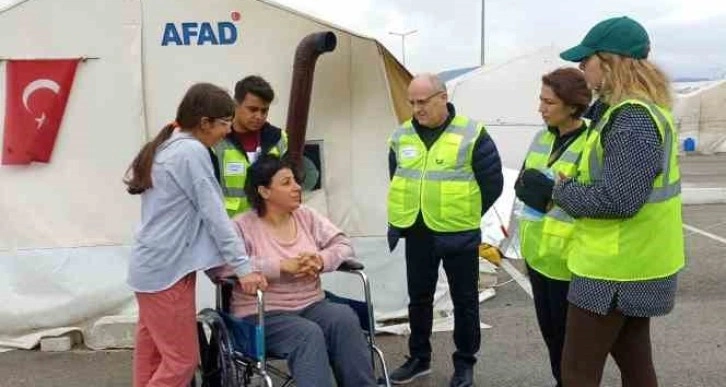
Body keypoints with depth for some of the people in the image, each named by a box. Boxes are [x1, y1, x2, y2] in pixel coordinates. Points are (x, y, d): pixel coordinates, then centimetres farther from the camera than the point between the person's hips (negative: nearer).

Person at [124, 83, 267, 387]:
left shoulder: (166, 147, 13)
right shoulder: (193, 152, -15)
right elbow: (214, 216, -17)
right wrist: (243, 267, -16)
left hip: (152, 266, 10)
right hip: (167, 269, -10)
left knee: (152, 355, 14)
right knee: (182, 359, -2)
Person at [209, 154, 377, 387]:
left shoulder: (307, 216, 11)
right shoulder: (243, 226, -6)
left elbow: (343, 245, 10)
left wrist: (321, 260, -15)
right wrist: (281, 266, -24)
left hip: (312, 306, 5)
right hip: (264, 315, -4)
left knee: (345, 318, -26)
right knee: (307, 334, -34)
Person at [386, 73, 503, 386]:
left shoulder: (471, 135, -11)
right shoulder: (401, 136, 3)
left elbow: (492, 182, -6)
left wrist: (467, 217, 0)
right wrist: (405, 217, 14)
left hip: (458, 234, -4)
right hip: (417, 233, 4)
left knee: (464, 301, 8)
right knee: (418, 298, 15)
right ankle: (419, 358, 30)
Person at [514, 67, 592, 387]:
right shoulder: (542, 138, 8)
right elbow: (522, 184, 11)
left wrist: (553, 190, -23)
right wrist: (531, 187, -9)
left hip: (568, 258, -7)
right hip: (537, 253, 8)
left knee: (568, 335, 5)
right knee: (548, 328, 20)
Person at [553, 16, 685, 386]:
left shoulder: (632, 119, -23)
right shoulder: (639, 109, 10)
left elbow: (618, 198, -28)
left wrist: (562, 192, -14)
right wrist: (571, 186, 2)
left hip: (615, 268, -10)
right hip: (634, 263, 10)